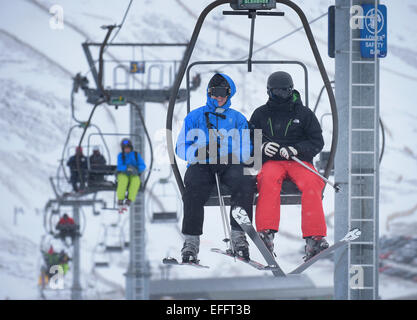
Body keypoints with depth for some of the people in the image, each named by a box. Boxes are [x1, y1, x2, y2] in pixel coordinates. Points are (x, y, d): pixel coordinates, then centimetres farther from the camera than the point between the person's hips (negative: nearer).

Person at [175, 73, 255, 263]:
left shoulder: (238, 118, 23)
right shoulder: (195, 117, 21)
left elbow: (246, 149, 11)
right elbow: (181, 147, 11)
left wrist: (232, 155, -13)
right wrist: (200, 151, -11)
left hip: (229, 165, 1)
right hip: (200, 164, -1)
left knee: (246, 183, -34)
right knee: (194, 187, -36)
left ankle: (238, 235, -32)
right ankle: (191, 241, -35)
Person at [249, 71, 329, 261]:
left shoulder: (304, 114, 11)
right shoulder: (261, 114, 16)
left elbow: (317, 142, 6)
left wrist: (295, 149, -12)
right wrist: (261, 146, -6)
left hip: (300, 161, 0)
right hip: (271, 161, 0)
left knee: (311, 183, -33)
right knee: (269, 179, -36)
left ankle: (314, 238, -38)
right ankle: (266, 233, -46)